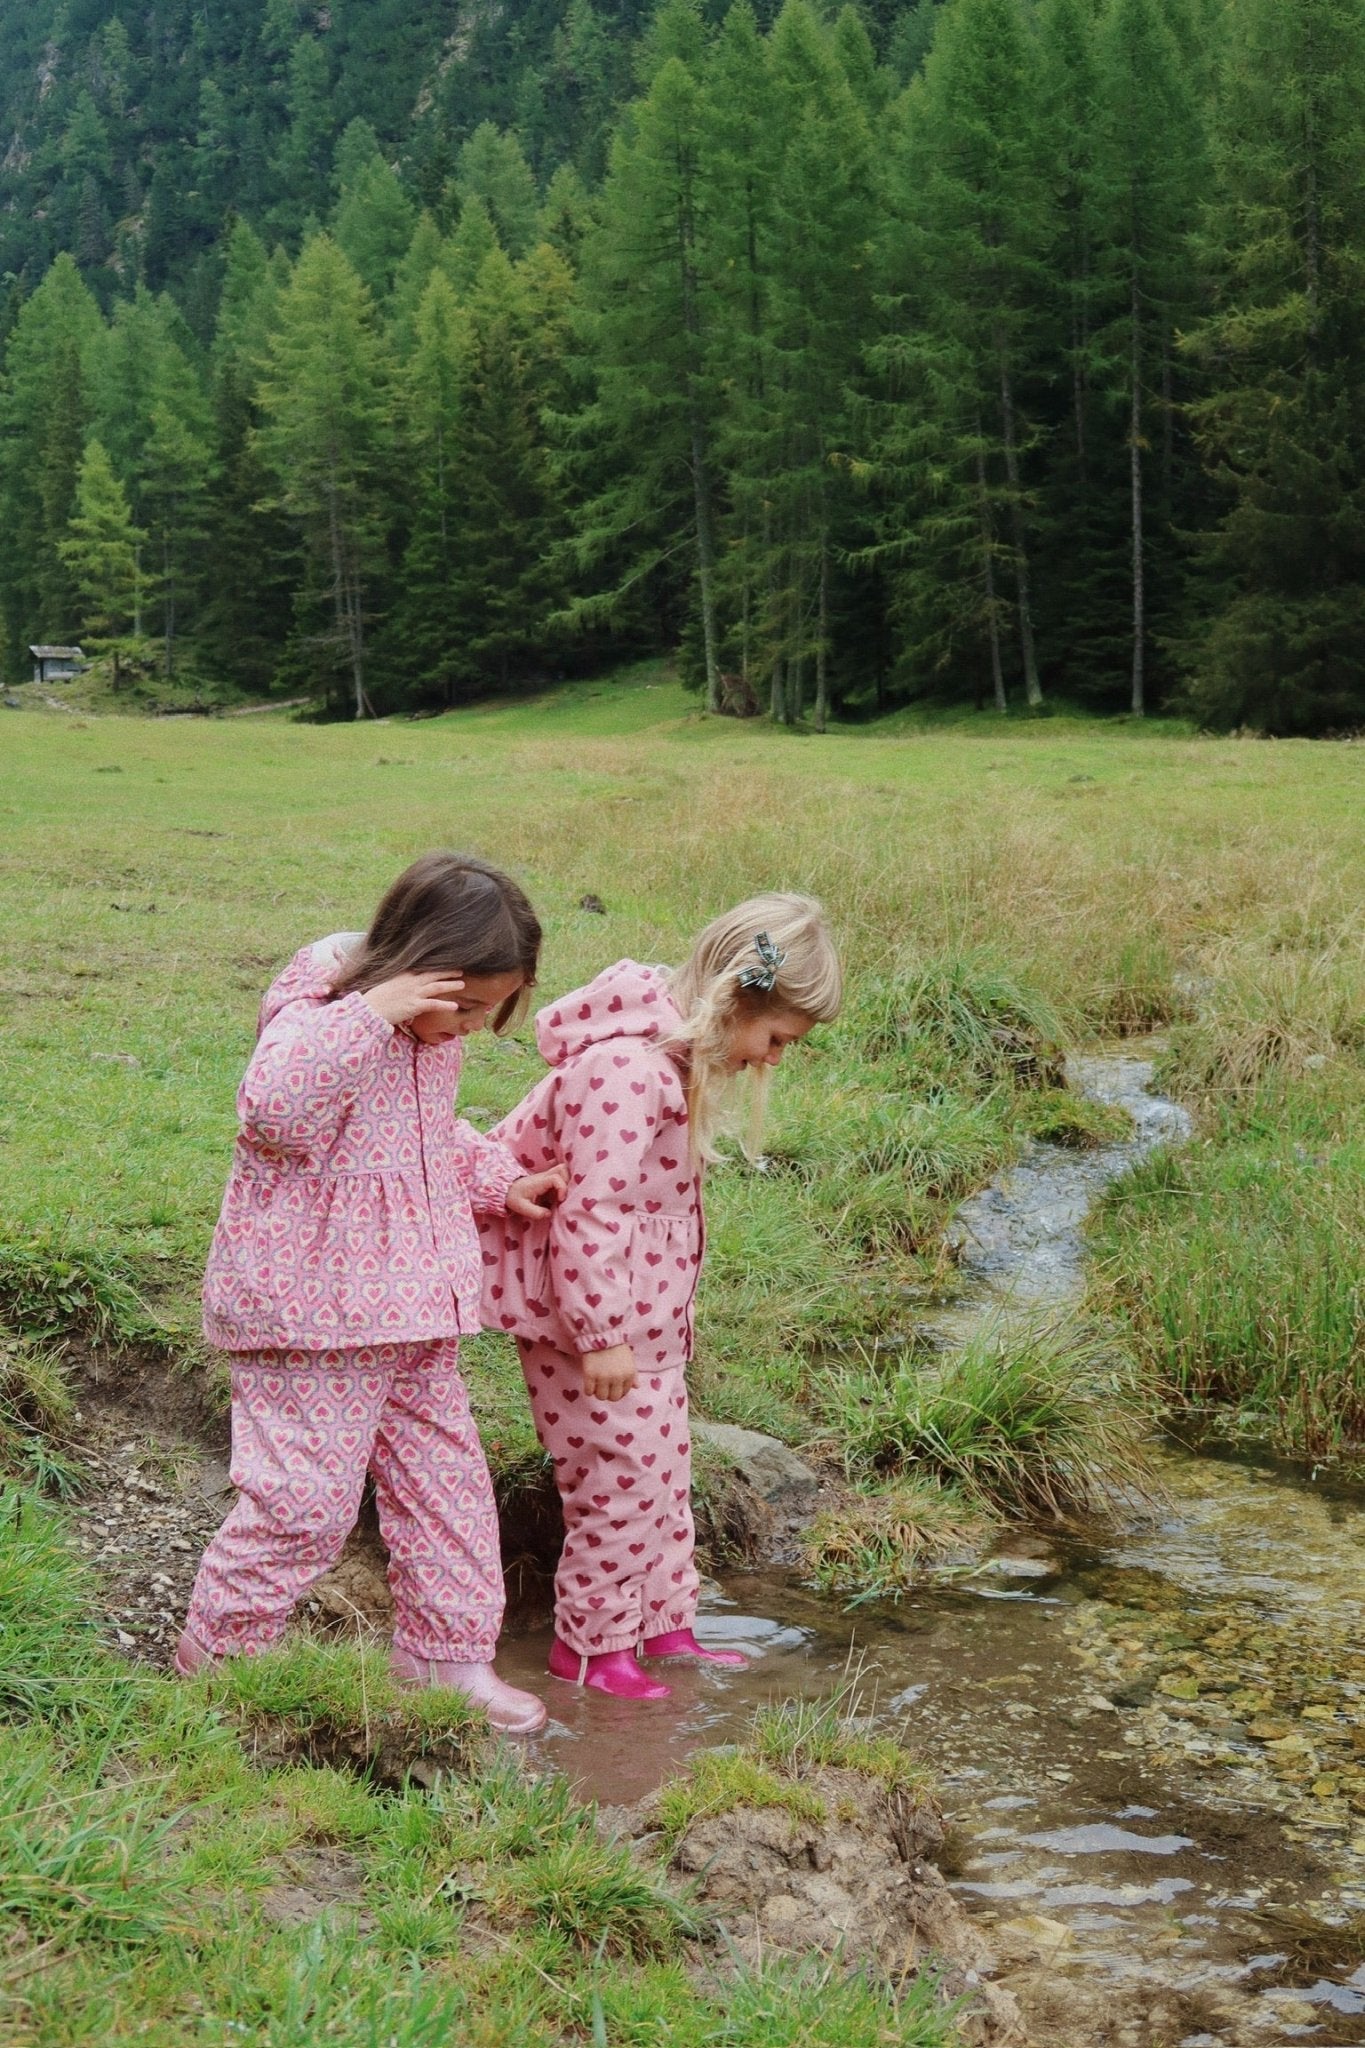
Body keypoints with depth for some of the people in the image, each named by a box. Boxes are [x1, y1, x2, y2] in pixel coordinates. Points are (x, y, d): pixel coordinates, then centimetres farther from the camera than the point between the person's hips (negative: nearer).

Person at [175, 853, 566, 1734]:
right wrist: (371, 1014, -36)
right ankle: (215, 1661, 15)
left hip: (407, 1313, 9)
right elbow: (273, 1107, -38)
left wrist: (500, 1180, 12)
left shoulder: (432, 1033, 9)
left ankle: (448, 1655, 27)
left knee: (447, 1477, 13)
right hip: (312, 1311, -9)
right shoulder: (319, 1013, -18)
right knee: (306, 1499, -4)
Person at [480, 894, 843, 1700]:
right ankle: (591, 1643, 16)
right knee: (621, 1475, 0)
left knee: (664, 1467, 17)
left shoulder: (680, 1058, 6)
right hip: (589, 1308, -10)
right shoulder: (627, 1067, -27)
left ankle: (665, 1624, 30)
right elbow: (591, 1211, -27)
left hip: (644, 1317, 10)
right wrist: (602, 1333, -23)